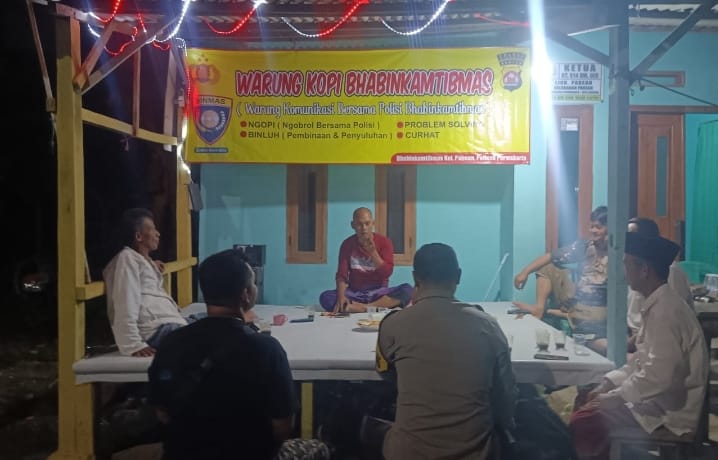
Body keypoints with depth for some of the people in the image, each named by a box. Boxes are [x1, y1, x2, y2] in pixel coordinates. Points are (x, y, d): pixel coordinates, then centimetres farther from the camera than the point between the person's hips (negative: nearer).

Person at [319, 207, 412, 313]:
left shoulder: (384, 242, -3)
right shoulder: (347, 244, 0)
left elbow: (387, 273, -9)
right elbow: (342, 274, -5)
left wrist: (373, 252, -22)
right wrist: (341, 296, -24)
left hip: (378, 292, -1)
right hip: (354, 293, 1)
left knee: (407, 289, -29)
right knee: (325, 297, -27)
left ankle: (362, 308, -32)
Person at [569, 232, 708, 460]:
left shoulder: (665, 311, -23)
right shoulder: (656, 305, 7)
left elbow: (659, 377, -30)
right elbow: (642, 360, 15)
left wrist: (612, 397, -19)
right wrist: (607, 384, 5)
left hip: (669, 412, -9)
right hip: (657, 400, 9)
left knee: (585, 421, -16)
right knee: (585, 409, 7)